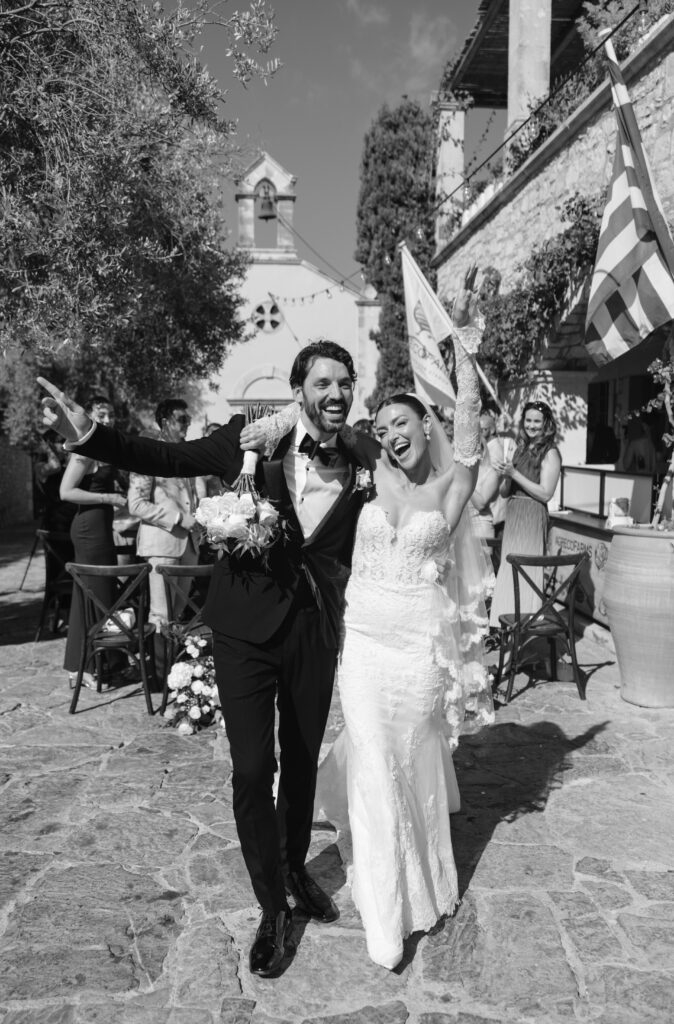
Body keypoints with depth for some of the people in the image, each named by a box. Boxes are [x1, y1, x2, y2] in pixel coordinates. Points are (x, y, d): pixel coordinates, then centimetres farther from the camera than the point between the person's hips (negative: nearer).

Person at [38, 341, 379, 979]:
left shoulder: (366, 460, -4)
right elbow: (168, 458, -10)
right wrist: (90, 435, -21)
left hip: (316, 631, 2)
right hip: (247, 627, -2)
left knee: (302, 762, 18)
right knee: (252, 770, 0)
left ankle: (296, 868, 45)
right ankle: (271, 907, 23)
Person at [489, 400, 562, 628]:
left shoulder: (550, 454, -5)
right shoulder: (520, 450, 13)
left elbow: (545, 494, -13)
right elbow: (504, 493, 13)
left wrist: (514, 474, -15)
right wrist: (506, 477, -8)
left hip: (533, 517, -6)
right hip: (512, 515, 6)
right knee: (508, 570, 7)